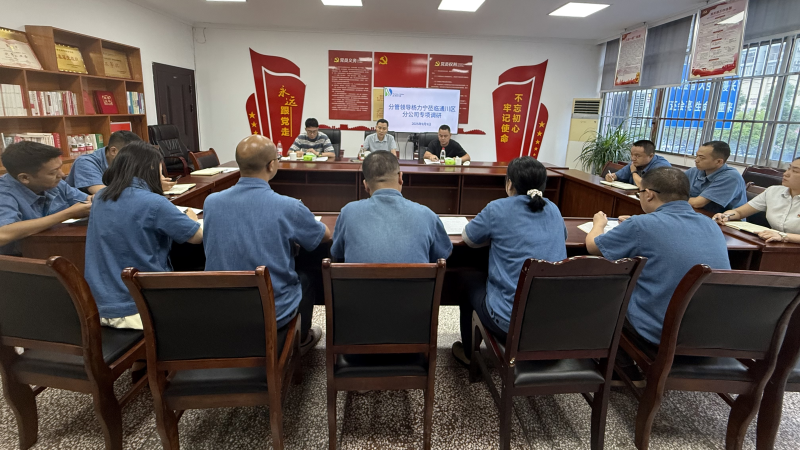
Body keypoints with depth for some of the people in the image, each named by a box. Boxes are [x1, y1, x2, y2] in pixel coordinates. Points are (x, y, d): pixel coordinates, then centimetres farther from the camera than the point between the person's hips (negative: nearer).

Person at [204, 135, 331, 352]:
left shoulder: (210, 202, -10)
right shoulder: (288, 208, -23)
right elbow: (325, 235, -3)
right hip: (273, 314, -3)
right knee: (304, 279, 28)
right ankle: (301, 339, 49)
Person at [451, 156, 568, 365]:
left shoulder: (498, 209, -11)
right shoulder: (553, 210, 5)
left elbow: (468, 238, 3)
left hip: (511, 322, -5)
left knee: (470, 281, 25)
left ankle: (469, 353, 43)